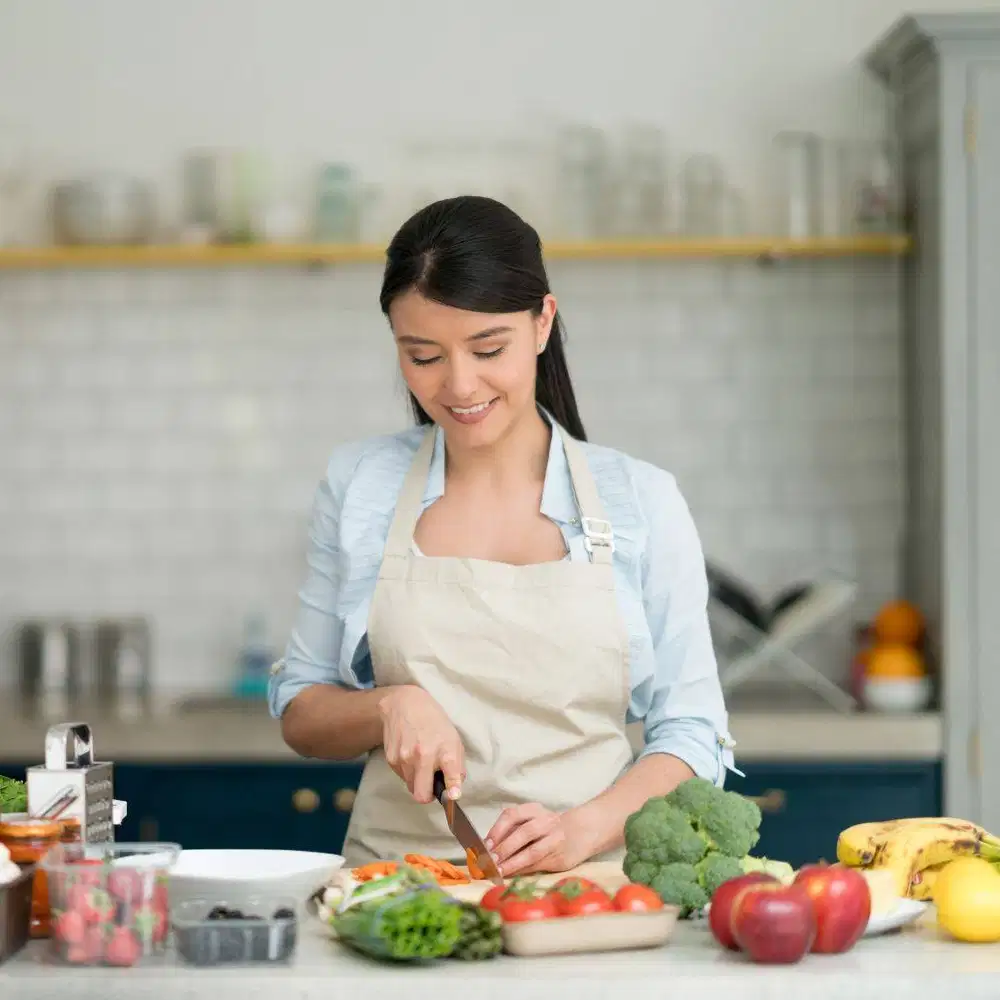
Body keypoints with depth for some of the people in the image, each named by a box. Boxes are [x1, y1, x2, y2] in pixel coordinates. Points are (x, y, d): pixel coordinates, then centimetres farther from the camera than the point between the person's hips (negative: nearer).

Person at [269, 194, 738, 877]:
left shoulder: (641, 500, 5)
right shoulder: (358, 485, 8)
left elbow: (691, 736, 5)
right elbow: (301, 715, 14)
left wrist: (583, 828, -13)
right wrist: (390, 706, -7)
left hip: (588, 889, -1)